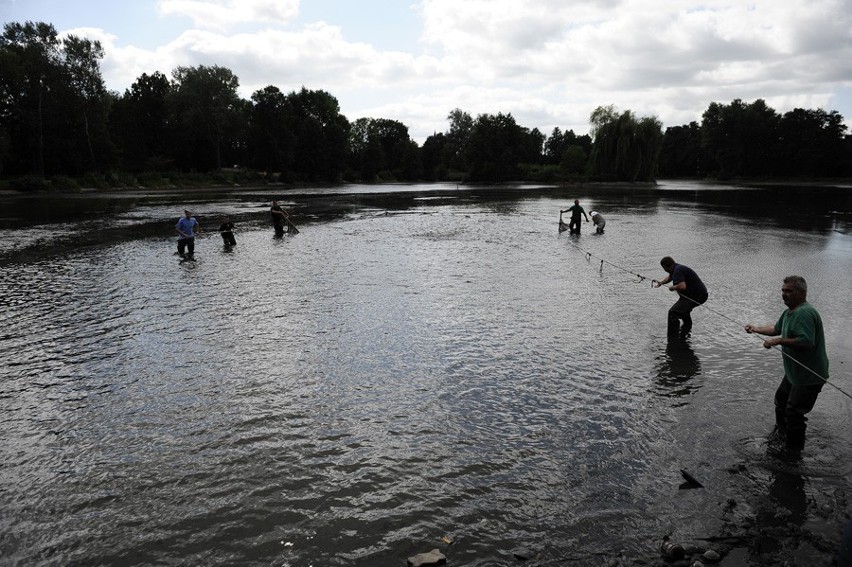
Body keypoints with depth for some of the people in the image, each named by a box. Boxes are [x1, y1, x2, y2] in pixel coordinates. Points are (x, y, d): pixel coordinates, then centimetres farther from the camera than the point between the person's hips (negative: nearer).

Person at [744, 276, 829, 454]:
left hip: (810, 376, -11)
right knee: (781, 400, 26)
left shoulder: (805, 313, -26)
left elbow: (806, 342, -35)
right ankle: (781, 432, 48)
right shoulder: (789, 312, 8)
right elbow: (776, 329, 26)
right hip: (794, 372, 11)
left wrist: (779, 341, -28)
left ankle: (793, 451, 12)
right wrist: (756, 329, 15)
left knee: (793, 412, -4)